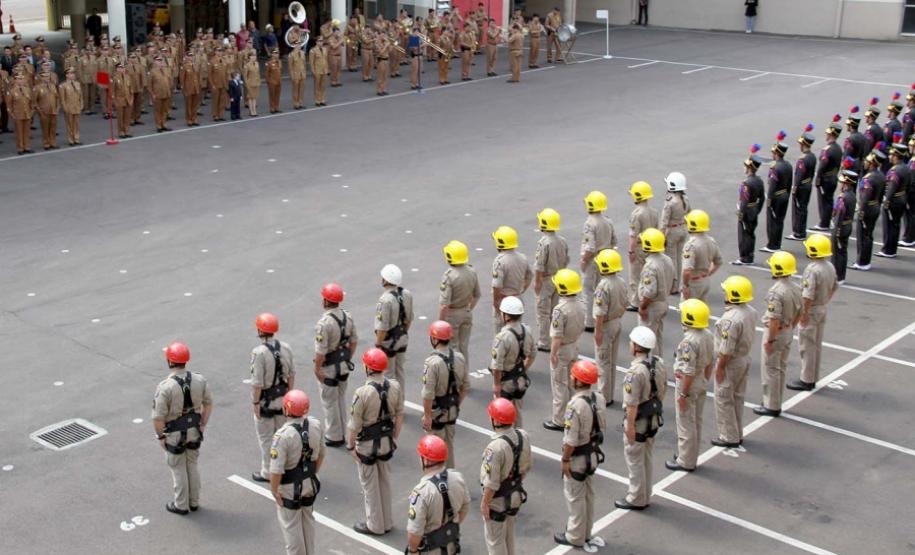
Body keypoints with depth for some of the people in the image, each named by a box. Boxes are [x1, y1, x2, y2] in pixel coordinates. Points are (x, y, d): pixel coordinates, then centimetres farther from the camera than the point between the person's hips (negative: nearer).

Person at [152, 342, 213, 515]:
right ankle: (194, 502, 34)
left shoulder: (165, 387, -26)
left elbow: (158, 417, -22)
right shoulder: (199, 380, -10)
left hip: (174, 435, -5)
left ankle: (181, 505, 28)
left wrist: (160, 436, -7)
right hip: (194, 431, 5)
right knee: (192, 466, 22)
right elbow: (208, 403, 3)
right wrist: (203, 424, 14)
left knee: (178, 470, 13)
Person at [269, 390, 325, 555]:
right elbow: (320, 454, 4)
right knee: (307, 520, 25)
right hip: (310, 483, 6)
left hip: (290, 488, -6)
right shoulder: (316, 425, -11)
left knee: (291, 526, 13)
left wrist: (274, 490, -11)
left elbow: (276, 470, -27)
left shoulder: (283, 435, -30)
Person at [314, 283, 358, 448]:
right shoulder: (348, 316, -4)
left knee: (330, 402, 9)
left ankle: (334, 437, 19)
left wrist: (317, 369, -12)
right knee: (341, 398, 22)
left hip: (329, 367, -7)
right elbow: (354, 341, 5)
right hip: (344, 365, 7)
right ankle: (341, 432, 33)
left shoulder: (324, 323, -26)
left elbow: (320, 351, -24)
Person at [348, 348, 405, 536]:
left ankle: (375, 525, 24)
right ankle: (387, 521, 33)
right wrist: (395, 437, 13)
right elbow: (399, 415, 0)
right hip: (386, 442, 5)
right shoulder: (395, 387, -11)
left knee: (370, 485, 12)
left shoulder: (362, 393, -26)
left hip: (367, 445, -5)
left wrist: (351, 445, -5)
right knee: (385, 482, 21)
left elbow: (355, 424, -19)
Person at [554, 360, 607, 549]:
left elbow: (571, 440, -25)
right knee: (588, 493, 21)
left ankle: (575, 536, 21)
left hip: (577, 457, -8)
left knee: (575, 496, 8)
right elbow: (601, 427, 6)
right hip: (593, 453, 8)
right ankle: (586, 532, 35)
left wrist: (565, 460, -14)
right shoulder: (599, 398, -5)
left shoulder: (575, 405, -29)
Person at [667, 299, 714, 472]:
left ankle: (686, 462, 15)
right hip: (701, 384, 9)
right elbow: (710, 362, 9)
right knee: (696, 422, 19)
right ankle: (690, 456, 33)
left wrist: (683, 394, -19)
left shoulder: (689, 342, -28)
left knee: (686, 424, 4)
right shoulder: (708, 335, -2)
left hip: (689, 386, -9)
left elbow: (688, 372, -26)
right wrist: (705, 381, 20)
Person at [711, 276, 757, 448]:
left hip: (730, 363, -9)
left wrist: (720, 367, -16)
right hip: (745, 358, 9)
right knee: (737, 397, 20)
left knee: (724, 400, 5)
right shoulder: (751, 311, -1)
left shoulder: (731, 319, -29)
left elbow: (727, 349, -25)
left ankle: (729, 437, 13)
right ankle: (737, 434, 30)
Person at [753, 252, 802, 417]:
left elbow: (774, 319, -26)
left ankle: (771, 406, 11)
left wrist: (769, 340, -19)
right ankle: (775, 402, 30)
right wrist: (790, 328, 20)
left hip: (776, 333, -9)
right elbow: (799, 313, 11)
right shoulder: (795, 288, 1)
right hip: (788, 332, 9)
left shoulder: (776, 292, -26)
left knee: (771, 369, 3)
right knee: (781, 367, 19)